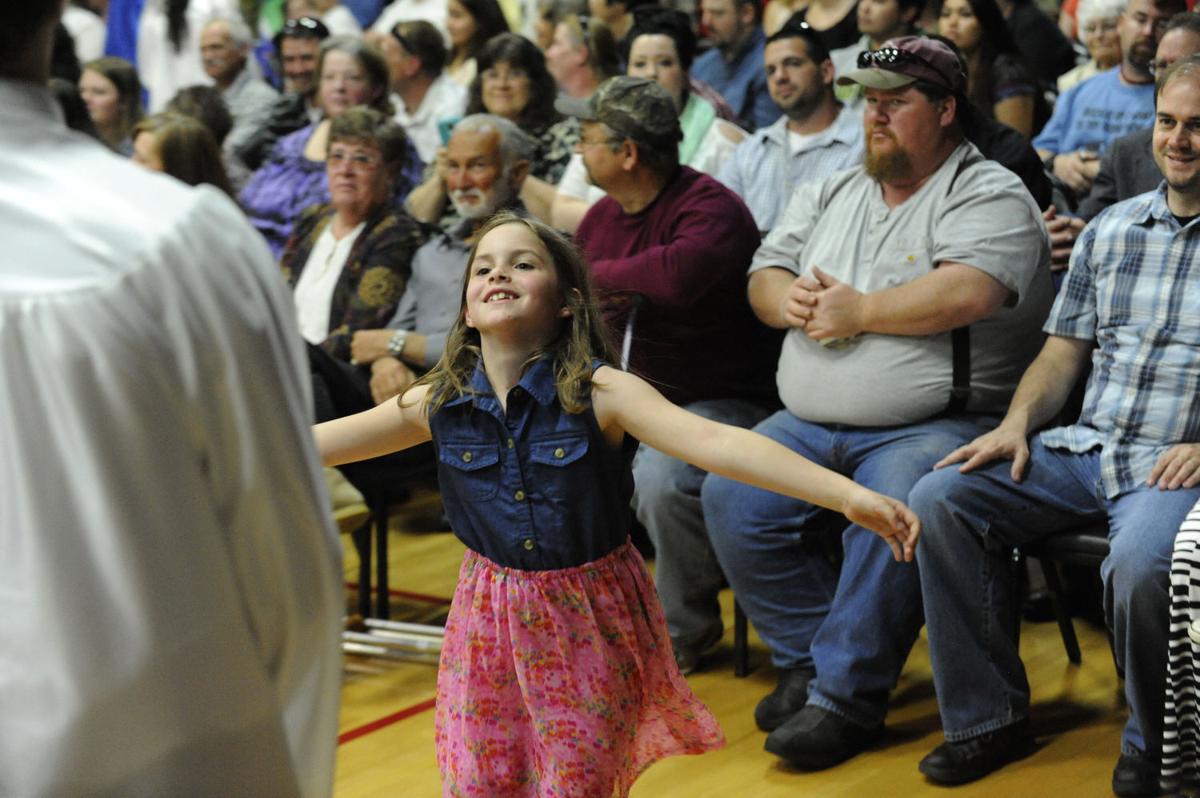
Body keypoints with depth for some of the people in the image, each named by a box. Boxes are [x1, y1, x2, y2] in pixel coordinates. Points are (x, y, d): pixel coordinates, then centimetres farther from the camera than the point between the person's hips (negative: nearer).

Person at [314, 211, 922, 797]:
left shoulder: (599, 393, -18)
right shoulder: (436, 404, -7)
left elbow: (716, 443, -30)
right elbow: (316, 444, 0)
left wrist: (849, 495, -41)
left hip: (591, 621, -3)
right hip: (491, 619, 3)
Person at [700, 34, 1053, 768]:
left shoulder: (990, 196, -3)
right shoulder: (832, 194, 20)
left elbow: (968, 293, -21)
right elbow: (764, 274, 18)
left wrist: (858, 310, -12)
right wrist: (790, 301, -6)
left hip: (936, 425, -6)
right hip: (810, 425, 7)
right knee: (730, 498, -16)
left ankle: (845, 695, -21)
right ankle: (808, 659, -1)